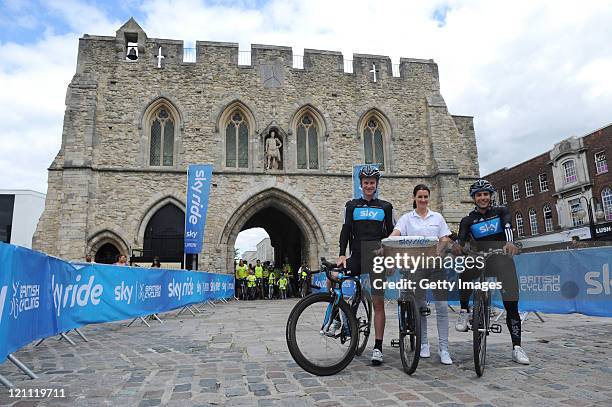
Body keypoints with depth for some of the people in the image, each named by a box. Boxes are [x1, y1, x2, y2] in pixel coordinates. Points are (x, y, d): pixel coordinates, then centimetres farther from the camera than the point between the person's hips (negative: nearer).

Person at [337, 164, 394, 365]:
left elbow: (390, 233, 11)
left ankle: (378, 347, 7)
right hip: (357, 255, 1)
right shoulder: (352, 205, 11)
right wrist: (342, 254, -8)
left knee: (378, 303, -2)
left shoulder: (385, 207, 11)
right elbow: (345, 231, 4)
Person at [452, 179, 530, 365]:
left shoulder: (500, 211, 5)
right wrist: (457, 245, -37)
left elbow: (508, 226, -16)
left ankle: (516, 348, 7)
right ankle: (465, 311, -8)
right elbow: (461, 239, -11)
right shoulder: (468, 220, 5)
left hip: (502, 260, 0)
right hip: (480, 259, 0)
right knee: (465, 273, -31)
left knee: (511, 305, -4)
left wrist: (510, 243, -38)